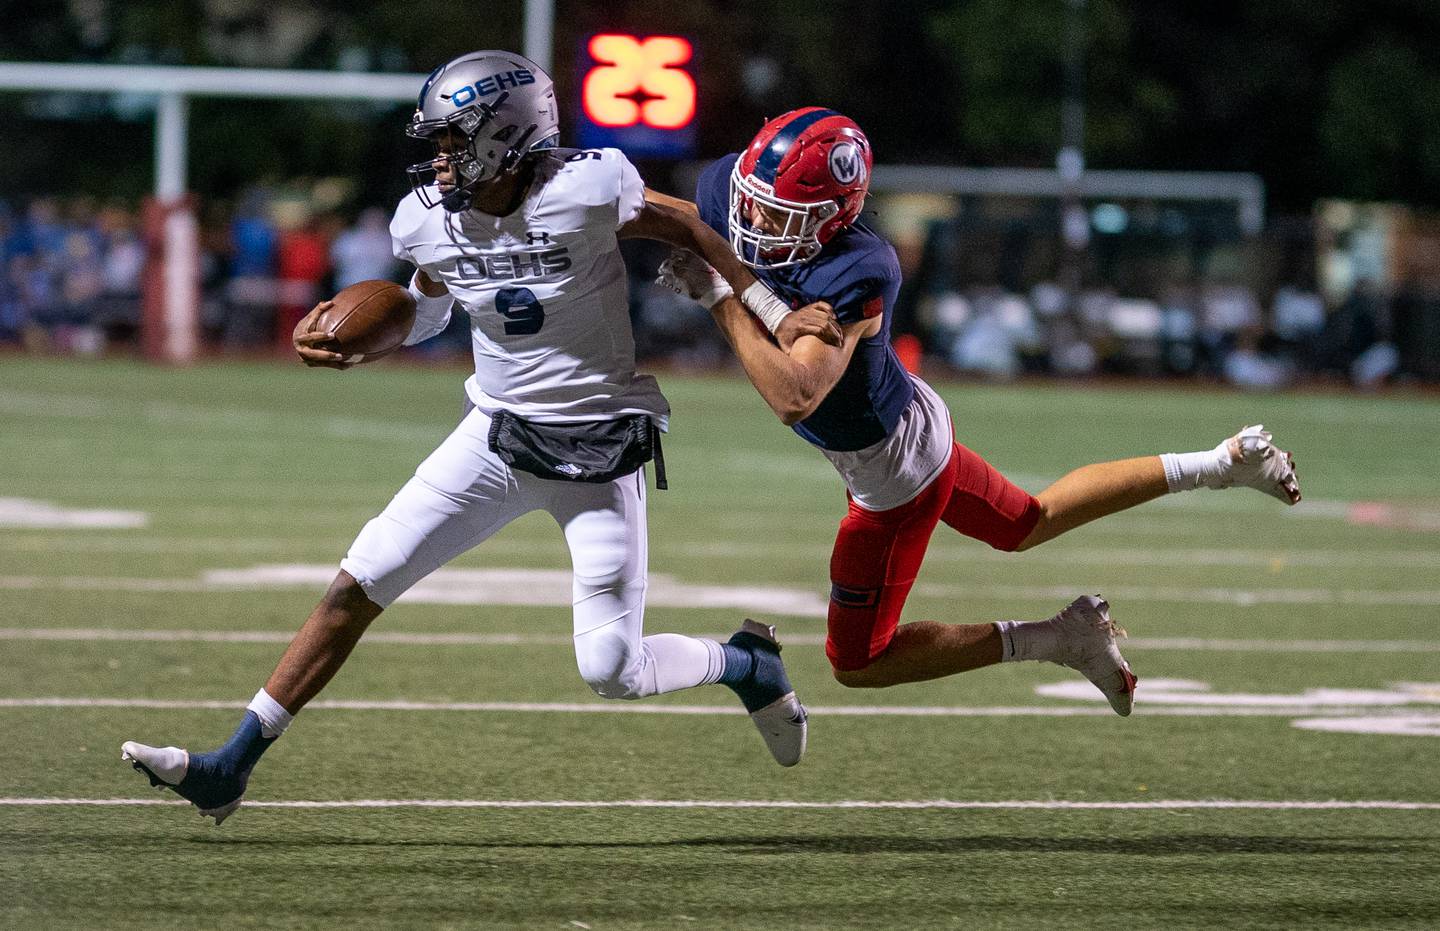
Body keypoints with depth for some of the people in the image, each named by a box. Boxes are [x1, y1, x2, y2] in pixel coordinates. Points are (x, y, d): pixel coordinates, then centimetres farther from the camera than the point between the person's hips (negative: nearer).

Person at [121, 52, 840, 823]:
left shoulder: (583, 190, -23)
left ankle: (745, 662, 27)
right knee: (357, 586, -2)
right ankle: (230, 768, 4)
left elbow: (686, 230, -7)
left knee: (610, 671, -5)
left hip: (600, 451, -5)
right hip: (498, 434, 5)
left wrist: (774, 314, -5)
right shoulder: (429, 218, -7)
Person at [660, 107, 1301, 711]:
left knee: (857, 663, 6)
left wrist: (721, 298, -41)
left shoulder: (855, 277, -39)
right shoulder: (725, 189, -18)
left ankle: (1052, 640, 10)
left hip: (892, 471, -9)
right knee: (1028, 525, 32)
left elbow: (793, 398, -49)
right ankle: (1220, 464, 37)